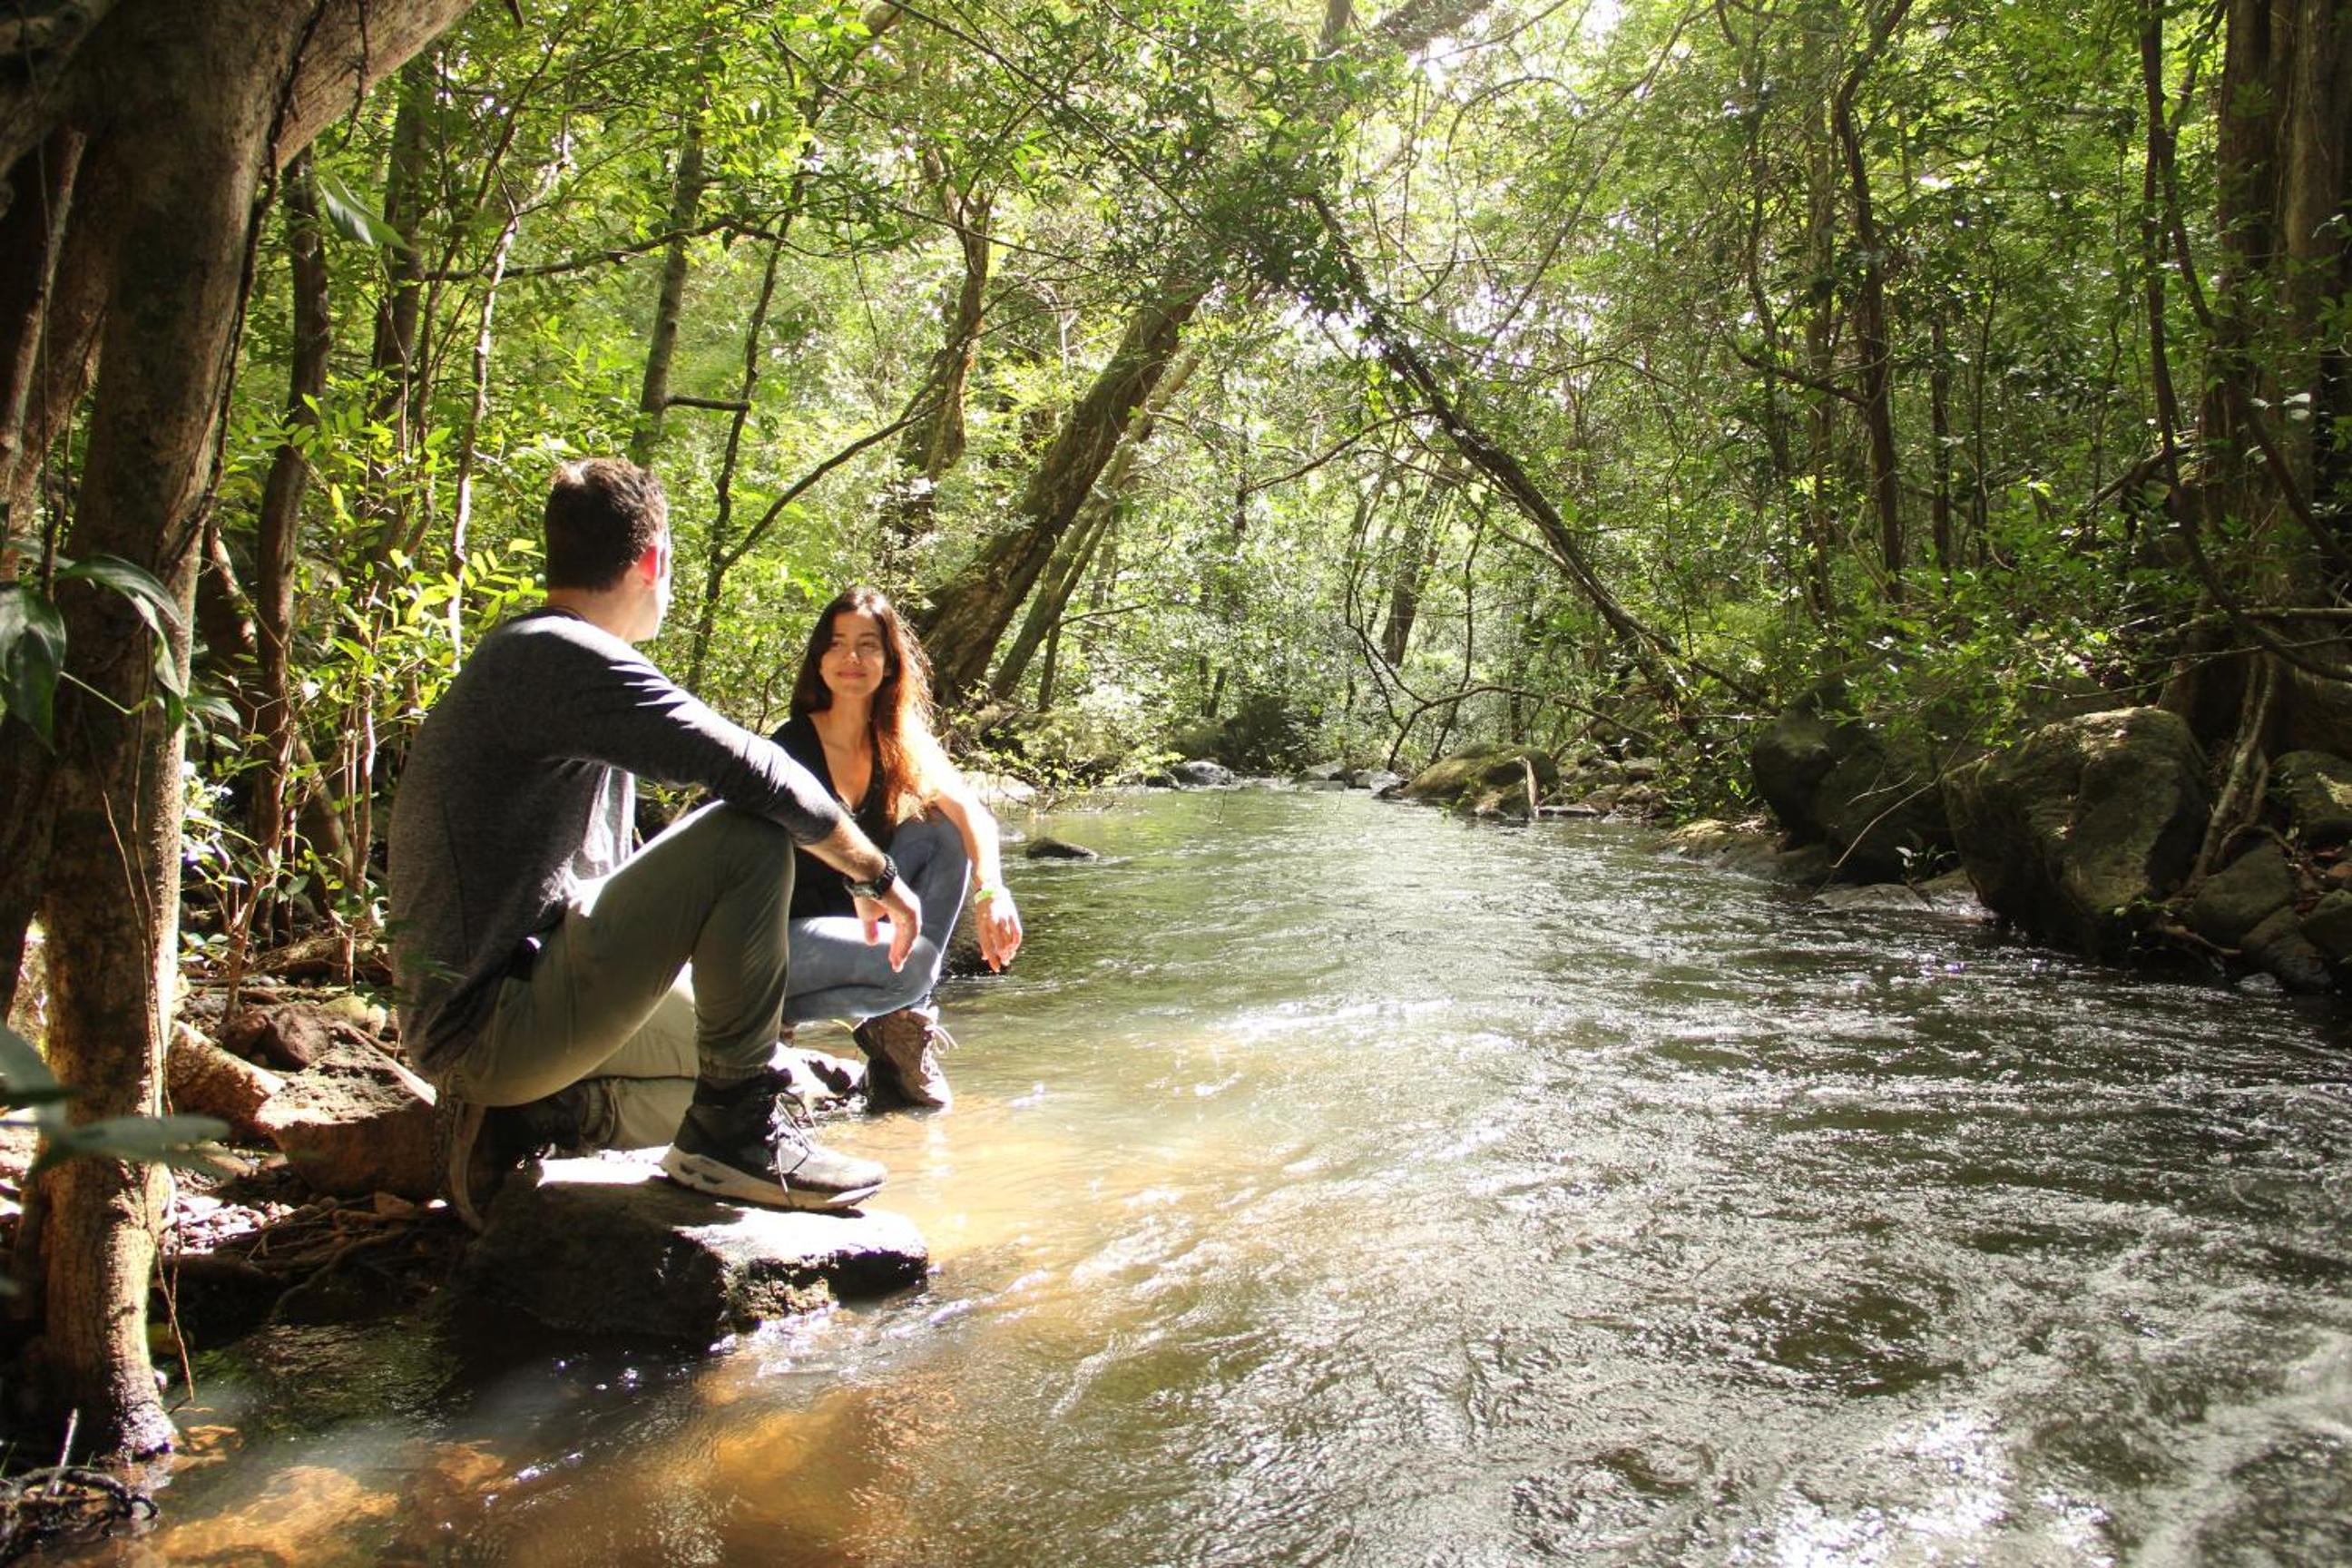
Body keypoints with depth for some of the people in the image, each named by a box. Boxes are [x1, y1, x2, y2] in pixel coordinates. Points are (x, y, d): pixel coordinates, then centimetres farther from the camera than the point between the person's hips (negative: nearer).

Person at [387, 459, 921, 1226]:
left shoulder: (526, 660, 16)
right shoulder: (564, 656, -17)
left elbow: (606, 873, 22)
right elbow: (758, 777, -23)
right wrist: (878, 875, -9)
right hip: (489, 1019, -10)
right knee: (747, 833, -21)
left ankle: (527, 1112, 12)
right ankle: (738, 1133, -12)